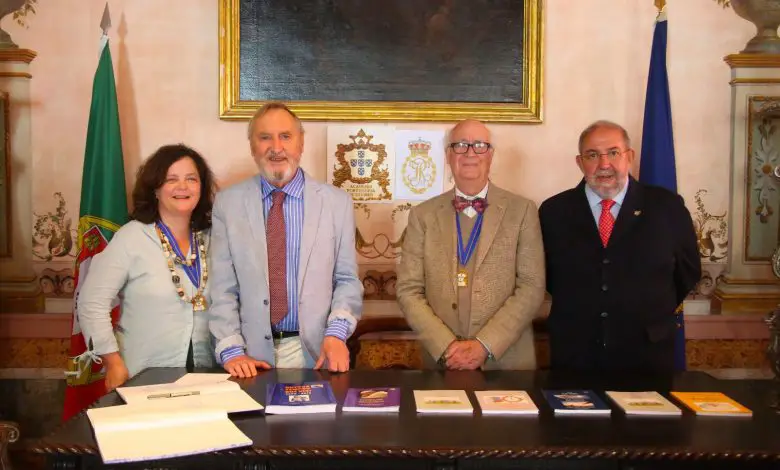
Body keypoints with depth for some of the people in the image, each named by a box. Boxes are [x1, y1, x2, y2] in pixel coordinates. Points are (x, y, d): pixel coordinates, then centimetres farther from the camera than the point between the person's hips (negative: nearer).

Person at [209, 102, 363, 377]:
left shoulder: (337, 202, 0)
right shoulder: (227, 203, 1)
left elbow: (347, 280, 2)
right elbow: (222, 287, 0)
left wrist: (336, 333, -13)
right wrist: (231, 351, -10)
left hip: (316, 352, 0)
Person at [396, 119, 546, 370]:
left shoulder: (522, 211, -1)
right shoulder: (423, 215, 2)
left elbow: (532, 287, -5)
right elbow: (408, 290, -1)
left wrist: (485, 345, -14)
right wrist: (446, 347, -12)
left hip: (507, 362, -1)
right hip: (442, 362, 1)